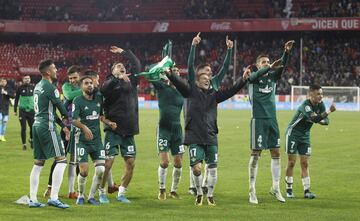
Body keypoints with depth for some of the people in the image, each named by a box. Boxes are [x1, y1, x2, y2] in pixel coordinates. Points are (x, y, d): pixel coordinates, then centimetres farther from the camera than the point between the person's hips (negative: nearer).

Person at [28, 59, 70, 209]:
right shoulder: (50, 87, -12)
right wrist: (67, 117, 16)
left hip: (36, 125, 9)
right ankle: (53, 198, -13)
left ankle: (33, 200, 11)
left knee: (38, 163, 12)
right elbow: (60, 106, -6)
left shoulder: (38, 86, 16)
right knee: (61, 160, -7)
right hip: (47, 127, -9)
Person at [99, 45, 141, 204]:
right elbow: (104, 89, -23)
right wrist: (118, 78, -31)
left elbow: (137, 65, 24)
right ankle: (101, 193, 8)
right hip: (113, 130, -5)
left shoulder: (131, 81, 15)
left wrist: (124, 52, 28)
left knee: (131, 163, 3)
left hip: (128, 131, 5)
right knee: (107, 163, -7)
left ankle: (121, 193, 15)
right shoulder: (111, 82, 0)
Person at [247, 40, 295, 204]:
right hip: (258, 120, -5)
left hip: (272, 120, 5)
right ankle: (252, 190, 1)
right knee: (256, 154, -4)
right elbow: (256, 76, -24)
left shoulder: (272, 77, 11)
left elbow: (282, 67, -6)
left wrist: (287, 52, -23)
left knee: (276, 153, 4)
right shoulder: (253, 78, 0)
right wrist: (270, 67, -38)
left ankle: (276, 188, 13)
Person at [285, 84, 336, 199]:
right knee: (292, 162, -2)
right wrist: (329, 111, -44)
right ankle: (289, 190, 8)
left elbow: (326, 121, -1)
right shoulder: (305, 105, -26)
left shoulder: (320, 105, -3)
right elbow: (314, 119, -41)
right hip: (293, 134, -6)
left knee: (305, 163, 2)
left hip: (305, 136, 6)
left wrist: (320, 120, -23)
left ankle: (307, 191, 0)